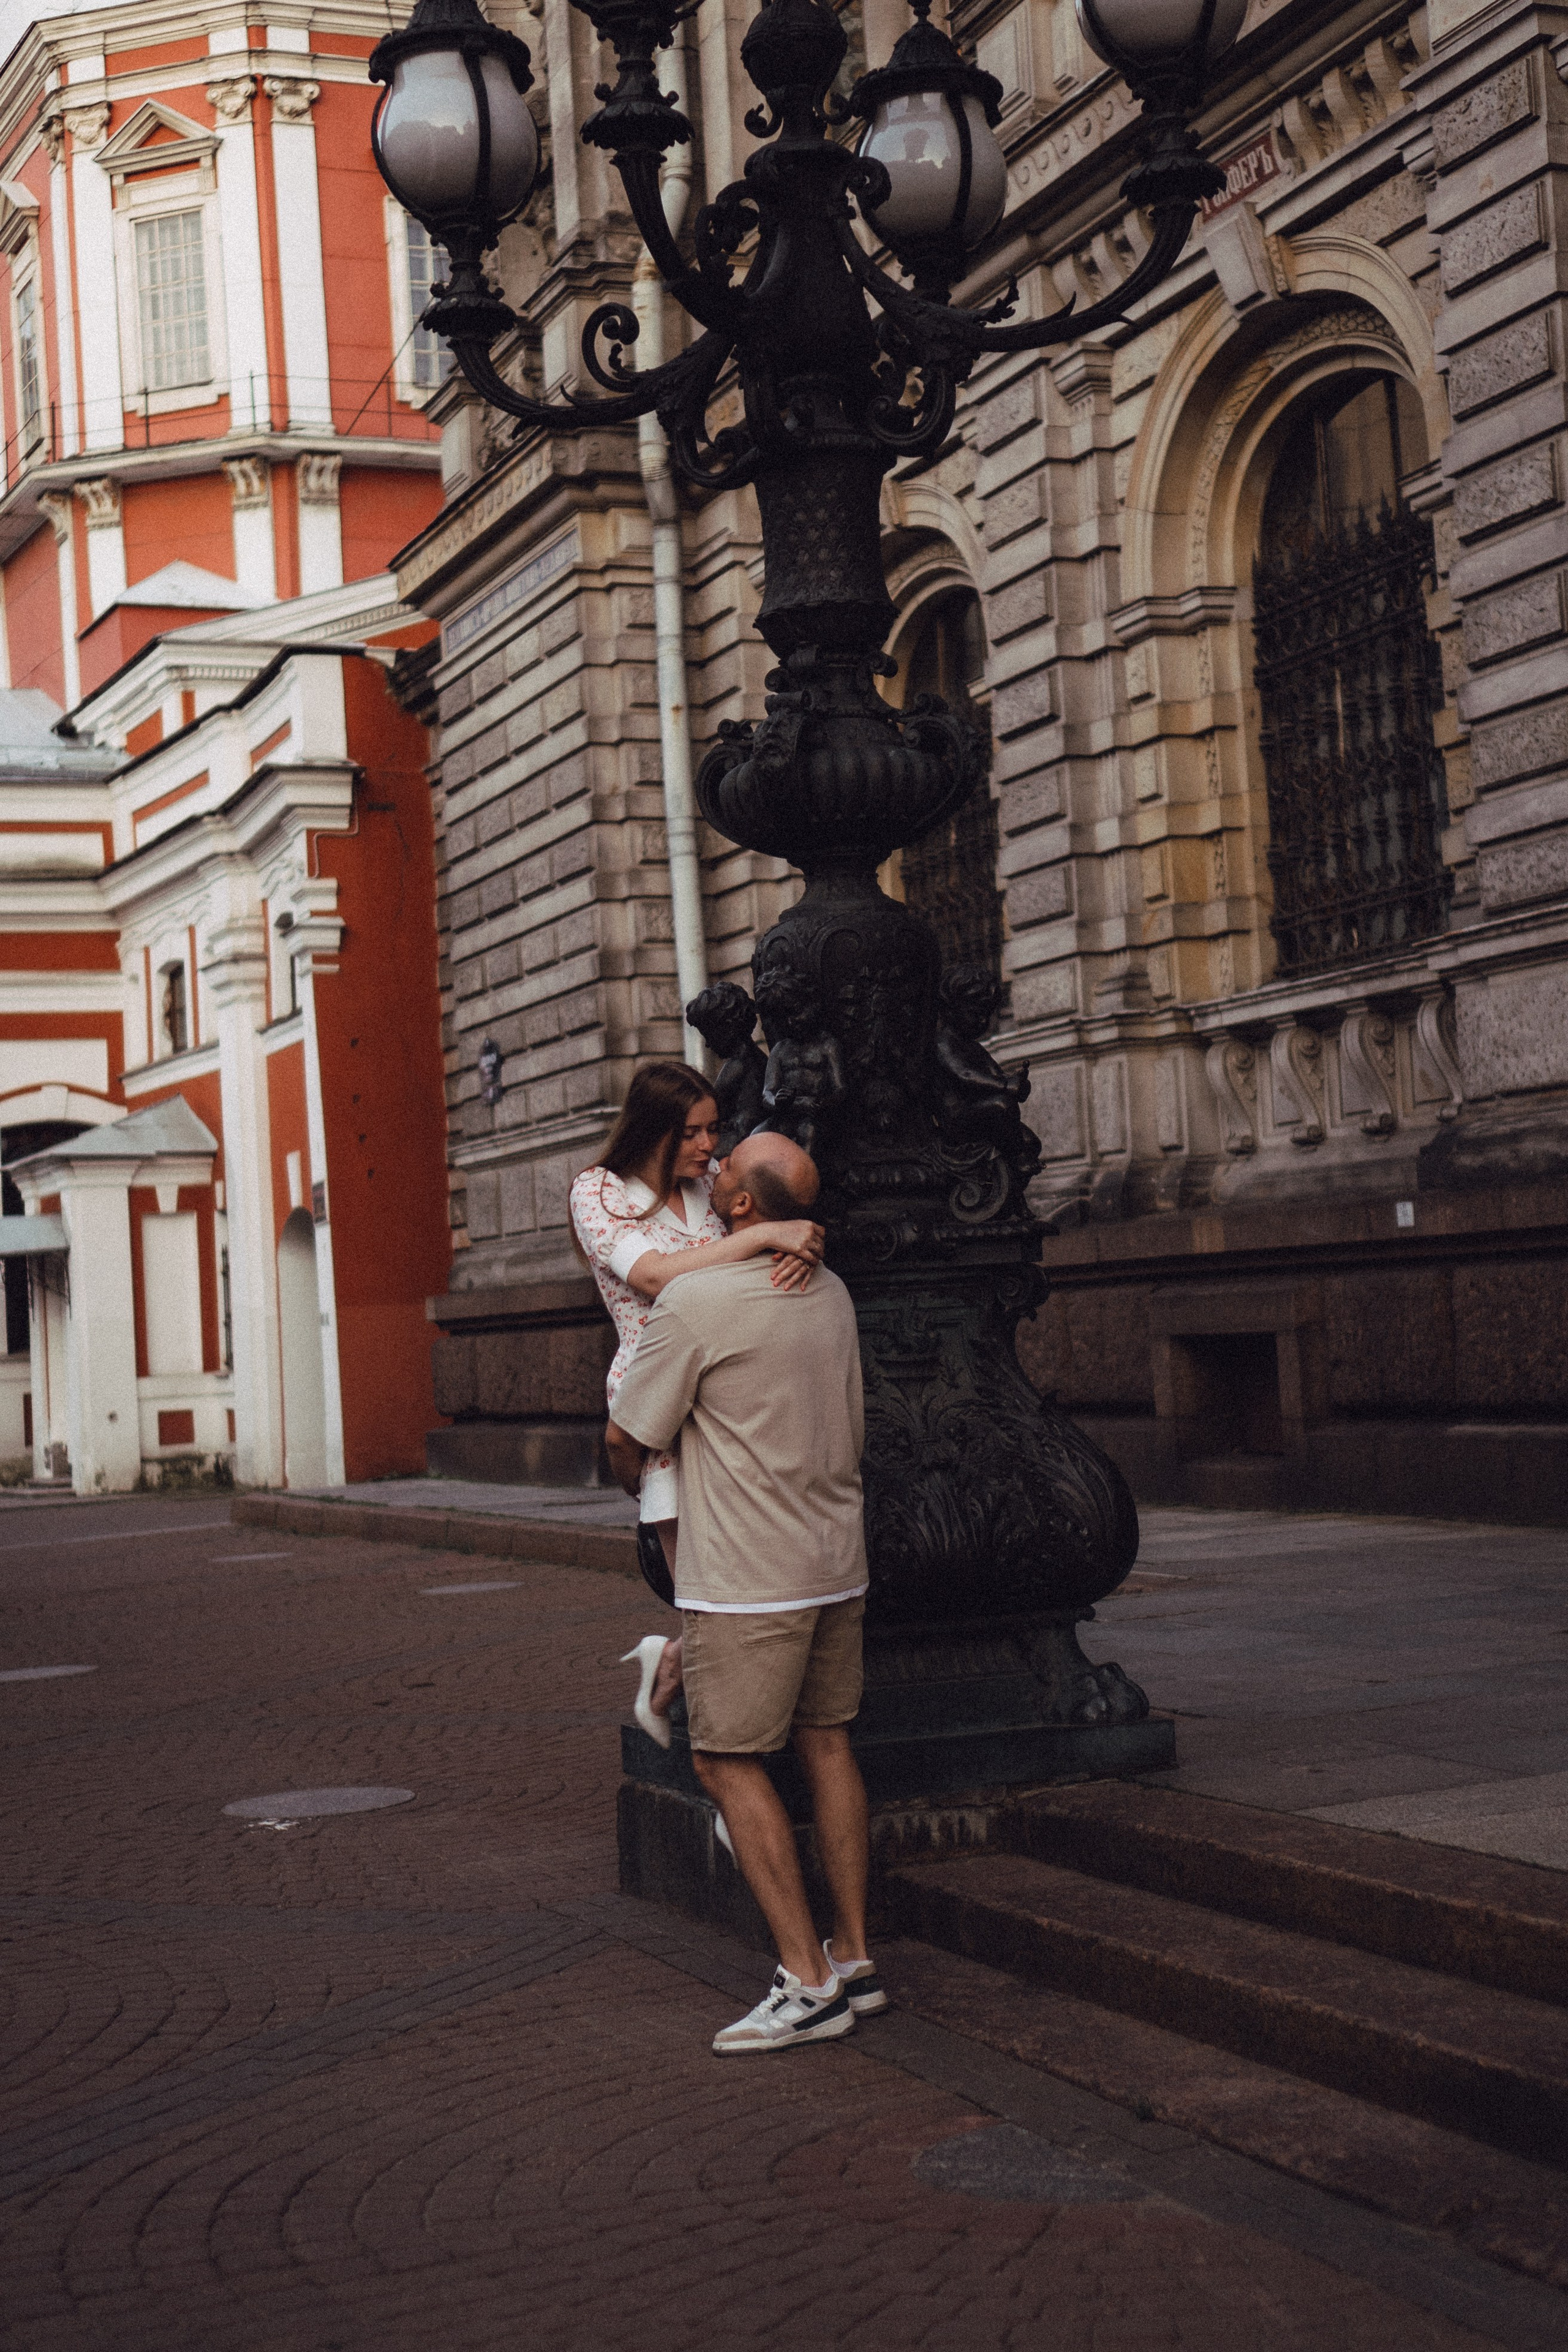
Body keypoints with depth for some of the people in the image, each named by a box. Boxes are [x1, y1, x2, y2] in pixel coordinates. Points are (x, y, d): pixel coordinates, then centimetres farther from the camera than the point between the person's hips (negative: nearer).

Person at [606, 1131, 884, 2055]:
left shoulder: (695, 1301, -16)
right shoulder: (832, 1294, 6)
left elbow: (629, 1438, -7)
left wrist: (635, 1480, 15)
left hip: (748, 1575, -7)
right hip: (839, 1561, 7)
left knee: (730, 1761, -1)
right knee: (826, 1742, 12)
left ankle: (808, 1982, -3)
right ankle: (855, 1958, 15)